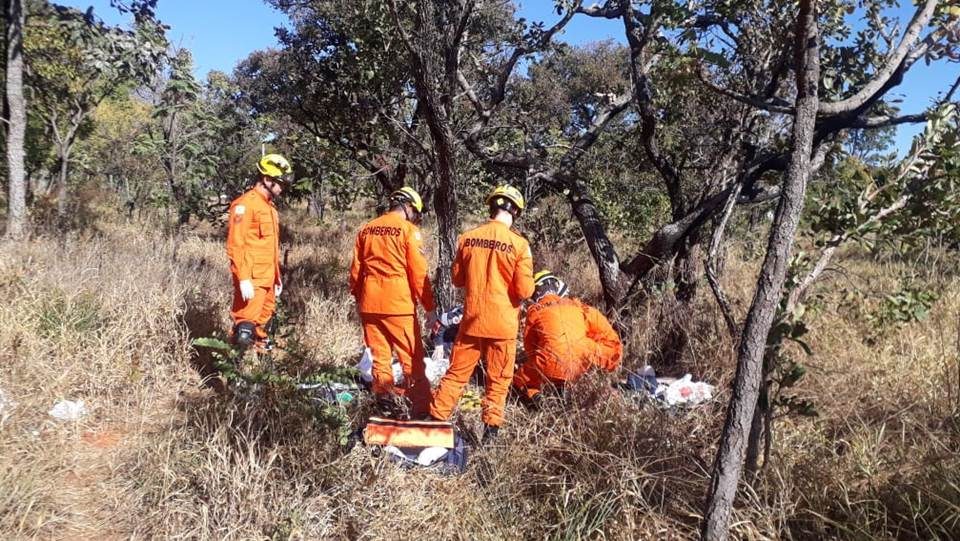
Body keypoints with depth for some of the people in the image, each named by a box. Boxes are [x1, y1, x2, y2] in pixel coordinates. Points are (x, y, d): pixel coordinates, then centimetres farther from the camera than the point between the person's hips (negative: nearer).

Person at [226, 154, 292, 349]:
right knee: (245, 330, -9)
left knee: (261, 324, 16)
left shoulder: (269, 206, 17)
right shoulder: (245, 204, -11)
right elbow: (235, 244, -17)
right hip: (251, 280, -9)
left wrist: (277, 276, 22)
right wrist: (243, 278, -22)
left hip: (267, 278, 9)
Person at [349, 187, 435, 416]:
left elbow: (355, 270, 13)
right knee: (413, 360, 1)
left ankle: (384, 398, 20)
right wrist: (429, 308, -4)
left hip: (369, 304, 5)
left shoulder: (366, 229, 9)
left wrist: (358, 299, 23)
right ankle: (421, 407, 2)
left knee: (379, 356, 13)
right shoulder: (408, 230, -6)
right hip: (398, 305, -5)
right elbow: (419, 274, -9)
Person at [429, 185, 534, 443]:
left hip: (472, 320, 3)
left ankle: (436, 419, 19)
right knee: (497, 380, 11)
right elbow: (524, 290, -12)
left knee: (456, 373, 14)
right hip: (502, 322, -2)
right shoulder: (519, 244, -13)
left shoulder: (468, 238, -3)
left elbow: (457, 279, 8)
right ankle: (491, 428, 17)